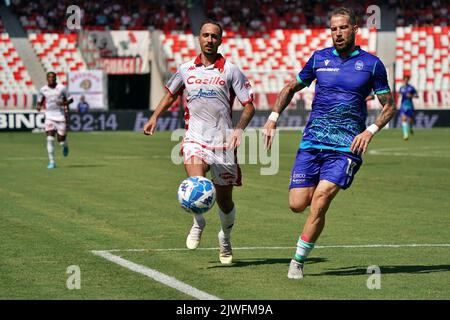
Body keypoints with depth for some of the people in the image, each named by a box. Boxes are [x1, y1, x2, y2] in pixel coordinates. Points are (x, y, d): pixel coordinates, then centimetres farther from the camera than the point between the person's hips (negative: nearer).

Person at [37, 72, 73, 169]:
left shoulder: (61, 88, -6)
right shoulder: (43, 90, 2)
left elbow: (70, 99, 1)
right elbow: (39, 101, 17)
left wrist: (64, 103, -20)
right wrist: (39, 106, -7)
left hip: (61, 116, -1)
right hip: (49, 116, 1)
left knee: (61, 141, 0)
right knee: (50, 139, -13)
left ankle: (65, 145, 39)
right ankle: (51, 162, -7)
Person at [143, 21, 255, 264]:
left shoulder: (230, 70, 1)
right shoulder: (186, 70, 9)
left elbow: (249, 105, 2)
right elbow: (171, 95, 28)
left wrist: (239, 129, -14)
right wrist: (154, 117, 15)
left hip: (222, 142, -1)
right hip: (195, 139, 1)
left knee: (224, 200, 6)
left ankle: (225, 239, 34)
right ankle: (198, 223, 4)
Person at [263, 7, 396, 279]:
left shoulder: (371, 63, 2)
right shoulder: (319, 58, 8)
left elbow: (389, 106, 8)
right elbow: (292, 88, 21)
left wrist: (371, 130, -10)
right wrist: (273, 118, 9)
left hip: (346, 146, -3)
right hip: (312, 141, 3)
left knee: (319, 202, -17)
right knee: (297, 204, -4)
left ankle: (298, 261, -3)